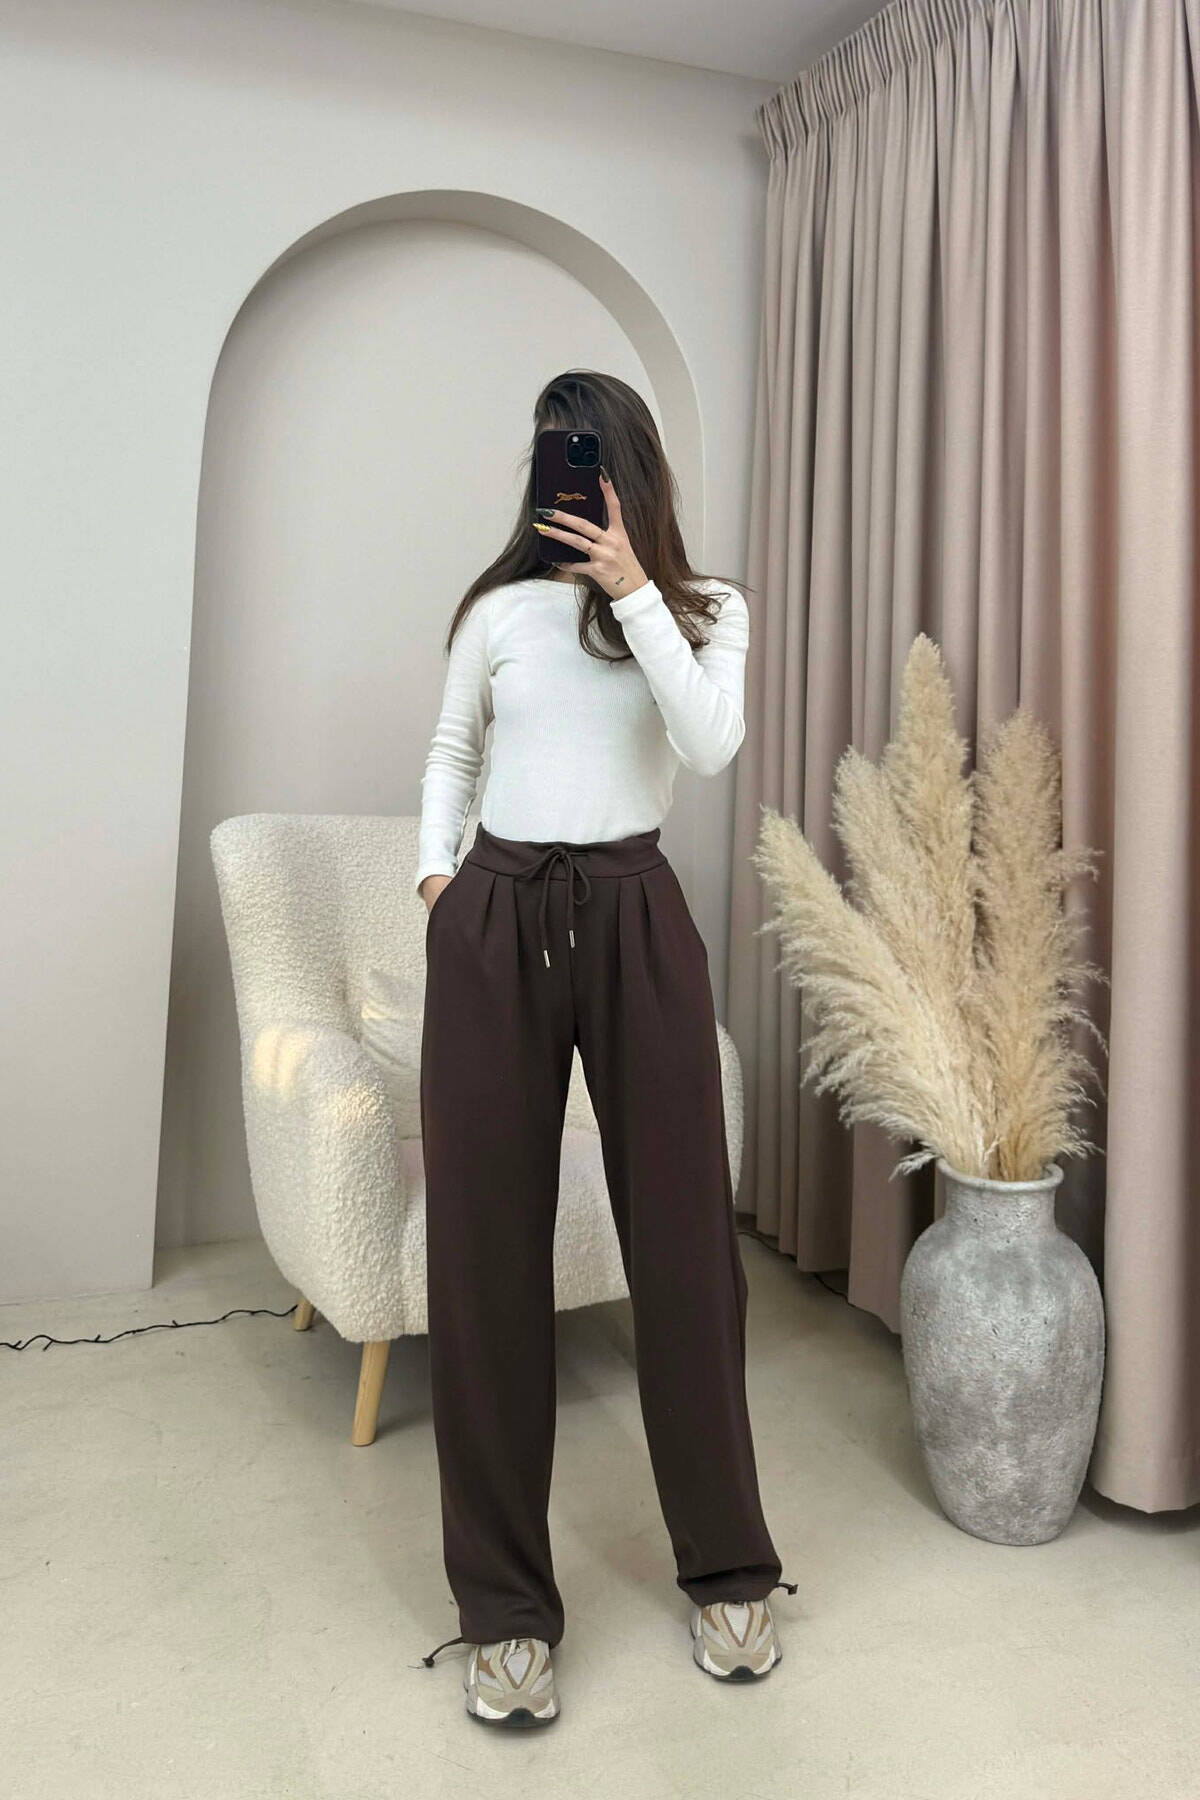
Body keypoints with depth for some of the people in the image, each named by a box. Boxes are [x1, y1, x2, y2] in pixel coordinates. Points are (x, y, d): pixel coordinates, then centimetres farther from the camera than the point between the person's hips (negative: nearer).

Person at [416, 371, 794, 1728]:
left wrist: (631, 589, -11)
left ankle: (726, 1568, 24)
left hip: (636, 918, 0)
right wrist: (435, 866, 7)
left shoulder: (706, 610, 7)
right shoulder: (499, 609, 7)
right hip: (494, 921, 1)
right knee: (486, 1249, 1)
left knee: (683, 1236, 3)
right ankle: (505, 1602, 16)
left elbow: (711, 745, -11)